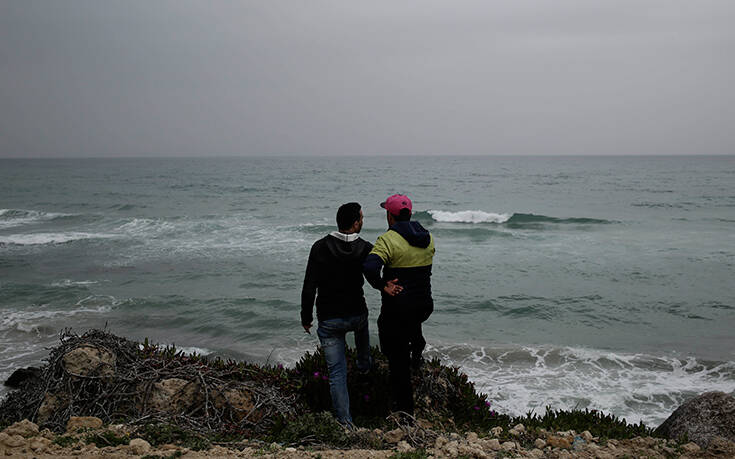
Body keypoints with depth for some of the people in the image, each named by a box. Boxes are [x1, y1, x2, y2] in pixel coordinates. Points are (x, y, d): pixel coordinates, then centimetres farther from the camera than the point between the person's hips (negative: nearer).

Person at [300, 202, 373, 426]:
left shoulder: (320, 248, -13)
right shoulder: (365, 249, -11)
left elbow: (309, 287, -11)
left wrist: (306, 317, -3)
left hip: (329, 321, -2)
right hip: (357, 315, 2)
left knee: (337, 371, 6)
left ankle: (345, 422, 8)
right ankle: (364, 366, 59)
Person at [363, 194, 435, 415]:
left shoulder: (388, 239, -17)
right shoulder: (427, 237, 4)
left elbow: (370, 267, -33)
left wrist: (382, 286, -17)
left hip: (397, 307, -6)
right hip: (424, 304, 6)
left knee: (397, 357, 7)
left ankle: (404, 408, 13)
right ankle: (417, 346, 34)